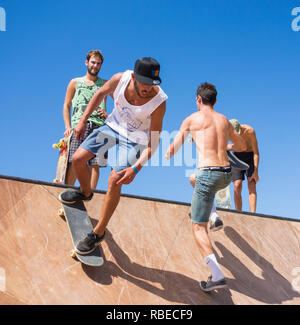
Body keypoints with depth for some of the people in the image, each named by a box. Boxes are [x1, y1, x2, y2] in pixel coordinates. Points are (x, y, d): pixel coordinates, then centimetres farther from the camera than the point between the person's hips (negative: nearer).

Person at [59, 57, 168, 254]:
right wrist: (83, 120, 2)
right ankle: (86, 192, 34)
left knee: (114, 182, -16)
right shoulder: (120, 79, -25)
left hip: (136, 138, -4)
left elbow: (153, 142, -26)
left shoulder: (158, 103, -33)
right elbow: (101, 93, 0)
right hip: (114, 125, 4)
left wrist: (136, 168, -38)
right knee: (78, 159, 0)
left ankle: (99, 233, 1)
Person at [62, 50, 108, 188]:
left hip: (99, 126, 1)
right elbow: (66, 106, 14)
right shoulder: (75, 82, 17)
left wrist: (108, 115, -2)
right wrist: (68, 127, 1)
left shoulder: (105, 84, 19)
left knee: (95, 164, -5)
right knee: (73, 162, -10)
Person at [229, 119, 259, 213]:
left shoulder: (250, 131, -27)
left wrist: (256, 172, -26)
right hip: (237, 157, 2)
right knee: (237, 186, -11)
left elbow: (256, 152, -22)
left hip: (250, 156, -2)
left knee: (251, 185, -17)